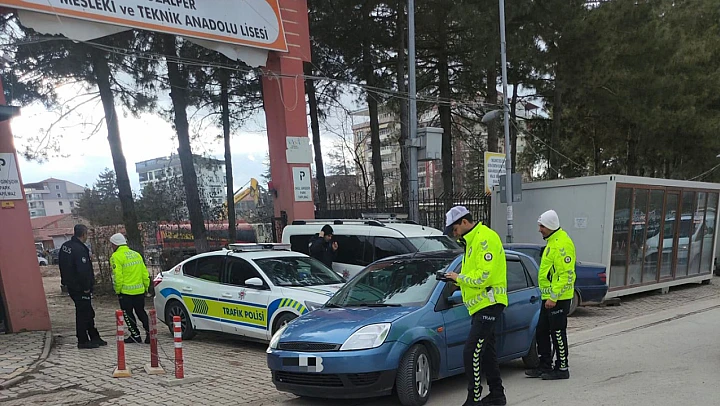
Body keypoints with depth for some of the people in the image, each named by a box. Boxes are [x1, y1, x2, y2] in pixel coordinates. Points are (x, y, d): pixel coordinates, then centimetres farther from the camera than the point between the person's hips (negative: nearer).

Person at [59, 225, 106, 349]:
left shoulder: (65, 246, 8)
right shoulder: (80, 249, -23)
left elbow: (62, 265, 18)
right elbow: (83, 271, -25)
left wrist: (66, 280, 24)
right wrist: (86, 287, -17)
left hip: (70, 286, 10)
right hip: (80, 288, -10)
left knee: (88, 312, 17)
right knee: (83, 313, 1)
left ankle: (94, 338, 25)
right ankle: (83, 341, 9)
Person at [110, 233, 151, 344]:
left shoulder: (116, 257, -10)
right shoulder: (136, 254, 11)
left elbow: (117, 276, -16)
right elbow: (145, 273, 12)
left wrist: (118, 290, -6)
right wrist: (146, 287, 18)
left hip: (126, 291, -6)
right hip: (140, 290, 6)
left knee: (128, 314, 8)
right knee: (141, 312, 15)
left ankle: (135, 335, 10)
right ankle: (149, 332, 7)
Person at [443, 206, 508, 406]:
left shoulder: (486, 238, -16)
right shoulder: (472, 241, 17)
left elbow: (483, 276, -23)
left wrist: (460, 277, -11)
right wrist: (458, 280, 3)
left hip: (489, 304, -11)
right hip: (481, 305, 11)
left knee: (472, 352, -12)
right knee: (487, 352, 17)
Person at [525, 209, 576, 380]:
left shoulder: (562, 244, -18)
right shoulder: (552, 241, 15)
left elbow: (566, 274, -23)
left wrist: (553, 297, -23)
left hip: (558, 298, -10)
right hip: (549, 297, 10)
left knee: (558, 333, 0)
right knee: (541, 332, 14)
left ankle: (562, 369, 11)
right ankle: (545, 366, 23)